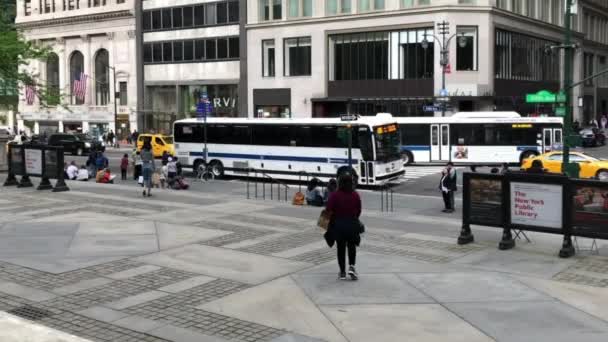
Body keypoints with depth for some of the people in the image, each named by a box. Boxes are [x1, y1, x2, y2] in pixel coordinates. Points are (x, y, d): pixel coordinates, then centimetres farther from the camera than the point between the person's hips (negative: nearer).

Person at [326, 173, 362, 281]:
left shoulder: (334, 195, -13)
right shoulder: (355, 195, -6)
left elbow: (329, 210, -14)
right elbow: (359, 211, 0)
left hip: (338, 224, -1)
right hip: (352, 224, 1)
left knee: (340, 248, 11)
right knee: (352, 246, 19)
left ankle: (342, 272, 15)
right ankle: (351, 266, 1)